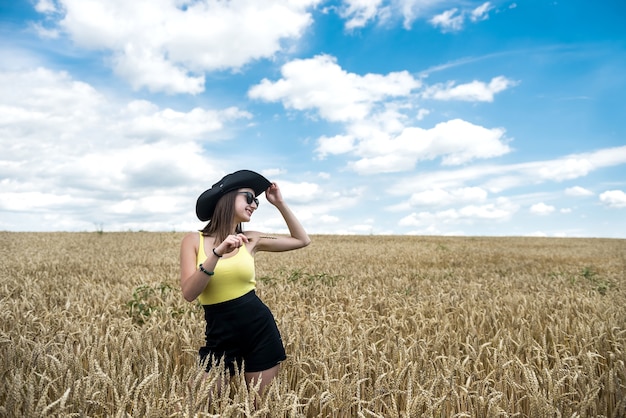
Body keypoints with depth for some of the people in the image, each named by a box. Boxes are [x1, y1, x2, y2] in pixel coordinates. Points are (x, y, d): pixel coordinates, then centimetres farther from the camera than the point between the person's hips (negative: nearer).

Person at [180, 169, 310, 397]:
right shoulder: (194, 240, -5)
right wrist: (218, 252, -27)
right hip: (219, 333, -2)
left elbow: (302, 240, 10)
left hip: (259, 327, 2)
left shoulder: (251, 240, 2)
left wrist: (280, 204, 4)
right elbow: (189, 293, -16)